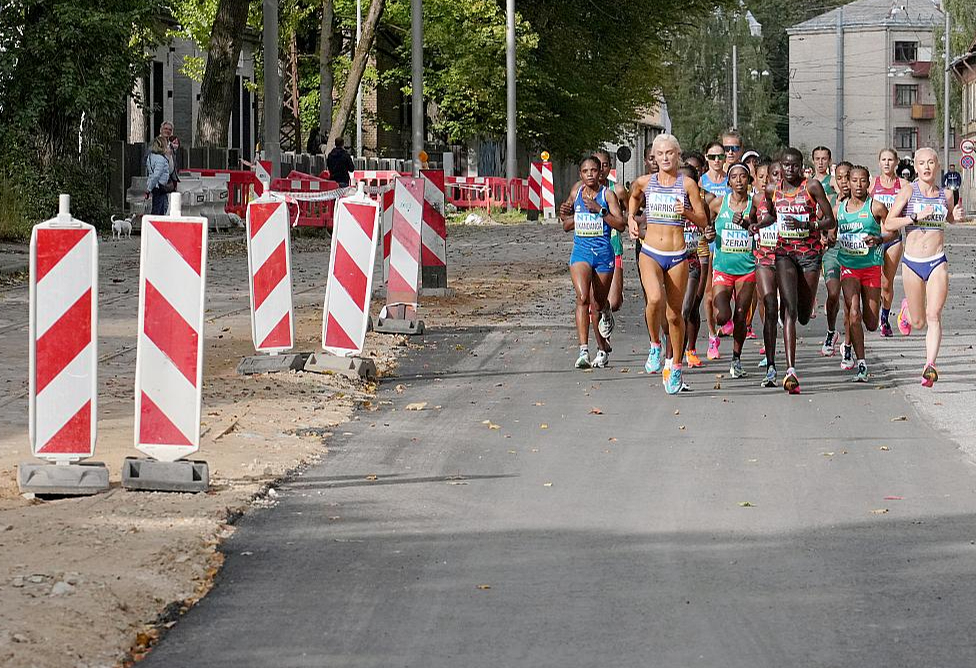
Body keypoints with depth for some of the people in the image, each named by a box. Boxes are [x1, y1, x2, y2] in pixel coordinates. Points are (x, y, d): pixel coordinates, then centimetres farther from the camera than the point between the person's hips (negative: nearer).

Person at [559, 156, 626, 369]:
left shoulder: (607, 194, -2)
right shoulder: (576, 194, 8)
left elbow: (621, 224, -11)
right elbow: (566, 226, 18)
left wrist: (600, 210, -20)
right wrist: (566, 216, -2)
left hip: (603, 253, -1)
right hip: (580, 252, 1)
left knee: (598, 305, 8)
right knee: (582, 297, -19)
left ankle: (603, 349, 28)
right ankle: (583, 351, -27)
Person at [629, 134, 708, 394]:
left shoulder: (687, 184, 0)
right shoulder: (645, 182, 4)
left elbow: (702, 222, 2)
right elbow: (634, 197, 29)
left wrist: (687, 212, -17)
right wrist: (631, 218, 13)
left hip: (678, 256, 0)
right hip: (650, 253, 0)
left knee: (674, 314, 5)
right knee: (655, 299, -27)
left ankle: (676, 368, 20)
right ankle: (655, 345, -2)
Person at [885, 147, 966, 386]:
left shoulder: (946, 195, 5)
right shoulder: (908, 192, -4)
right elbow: (888, 224, -9)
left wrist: (957, 217, 3)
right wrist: (916, 217, -20)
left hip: (937, 262, 1)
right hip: (912, 262, -1)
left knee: (934, 316, -14)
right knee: (918, 322, 11)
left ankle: (930, 366, -17)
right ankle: (907, 308, 46)